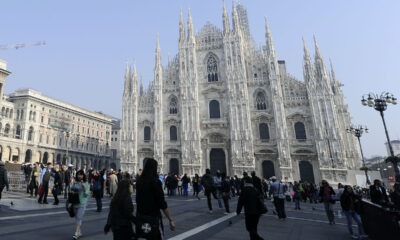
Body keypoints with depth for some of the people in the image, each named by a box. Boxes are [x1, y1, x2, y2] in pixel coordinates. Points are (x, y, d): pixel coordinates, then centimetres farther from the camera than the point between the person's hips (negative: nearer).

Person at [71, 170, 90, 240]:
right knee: (77, 218, 13)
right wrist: (72, 191, -3)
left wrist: (83, 186, -22)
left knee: (79, 218, -11)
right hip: (75, 202, 5)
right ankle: (80, 232, 26)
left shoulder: (86, 184, -5)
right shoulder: (75, 183, 7)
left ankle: (76, 234, -11)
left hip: (82, 203, -5)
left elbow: (87, 194, -11)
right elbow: (71, 189, 20)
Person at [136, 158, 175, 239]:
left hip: (140, 215, 6)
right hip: (154, 216, -6)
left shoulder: (139, 181, 2)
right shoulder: (155, 182, -15)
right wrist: (171, 220, -12)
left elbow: (137, 200, 12)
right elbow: (162, 203, -17)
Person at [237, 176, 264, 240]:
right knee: (254, 228, 18)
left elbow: (241, 201, -12)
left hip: (249, 212, -6)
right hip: (257, 212, 7)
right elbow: (259, 200, 13)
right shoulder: (255, 189, 7)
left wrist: (238, 211, -2)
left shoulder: (245, 189, -11)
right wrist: (260, 211, 22)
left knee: (249, 228, 2)